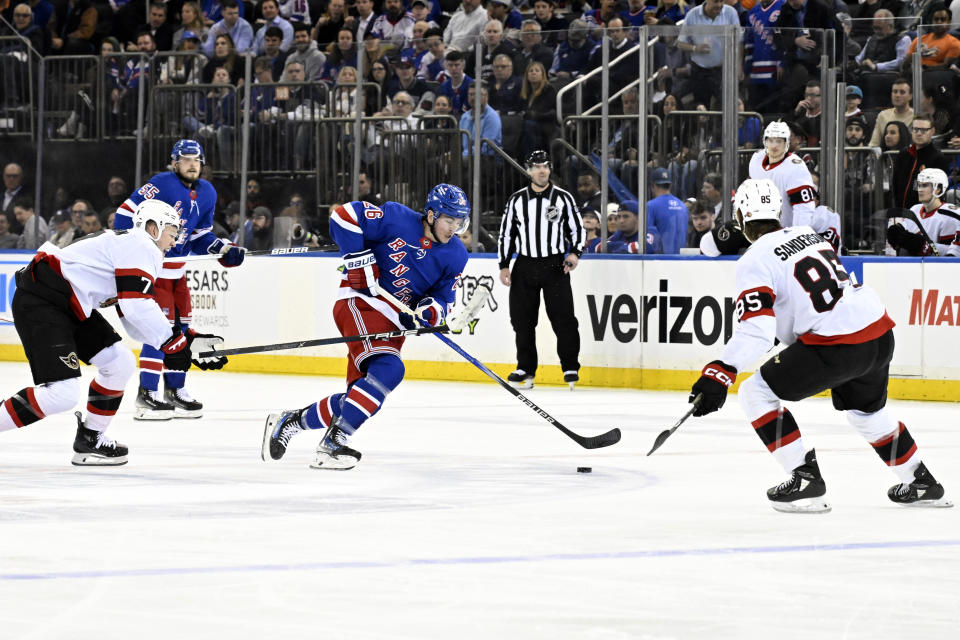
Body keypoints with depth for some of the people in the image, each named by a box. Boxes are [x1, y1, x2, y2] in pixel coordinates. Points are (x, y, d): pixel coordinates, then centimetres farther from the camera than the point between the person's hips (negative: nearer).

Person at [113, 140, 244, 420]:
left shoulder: (207, 193, 8)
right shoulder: (161, 184, -17)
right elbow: (126, 212, -18)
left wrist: (223, 250, 1)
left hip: (176, 269, 8)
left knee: (181, 327, 11)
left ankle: (175, 391, 22)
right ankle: (147, 395, -12)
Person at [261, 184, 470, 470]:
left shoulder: (456, 256, 3)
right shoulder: (397, 219, -13)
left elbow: (443, 300, 5)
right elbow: (344, 216, -11)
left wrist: (431, 310, -18)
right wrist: (359, 259, -17)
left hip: (394, 323, 7)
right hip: (361, 303, -7)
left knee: (364, 398, 3)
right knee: (388, 369, -29)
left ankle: (290, 421, 22)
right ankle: (332, 444, -29)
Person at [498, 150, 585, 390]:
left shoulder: (563, 198, 2)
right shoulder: (517, 200, 7)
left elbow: (578, 229, 7)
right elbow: (506, 234, 11)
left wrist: (574, 253, -10)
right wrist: (504, 266, 5)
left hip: (555, 266, -2)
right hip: (525, 266, 2)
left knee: (563, 317, -9)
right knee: (522, 319, 2)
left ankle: (570, 368, -1)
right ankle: (526, 369, 12)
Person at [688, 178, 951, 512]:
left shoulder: (755, 261, -6)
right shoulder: (805, 233, 17)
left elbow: (757, 329, -19)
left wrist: (721, 373, -24)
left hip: (837, 346, -8)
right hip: (880, 336, 8)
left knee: (757, 393, 5)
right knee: (865, 410, 33)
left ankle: (805, 479, 0)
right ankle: (922, 483, 40)